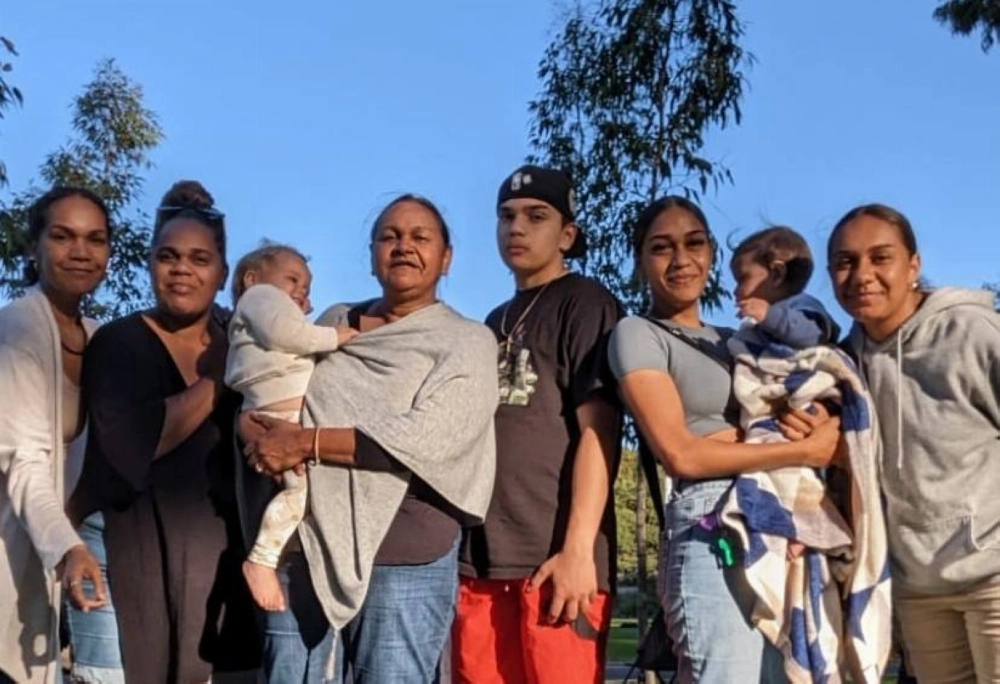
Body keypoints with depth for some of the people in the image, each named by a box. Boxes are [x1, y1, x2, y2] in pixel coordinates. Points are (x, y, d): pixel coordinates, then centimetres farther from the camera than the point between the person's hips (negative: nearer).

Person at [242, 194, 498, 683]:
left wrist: (305, 443, -13)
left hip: (405, 561, -3)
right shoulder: (332, 323, 15)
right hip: (304, 550, 4)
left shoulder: (466, 342, 1)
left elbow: (427, 436, -14)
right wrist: (262, 437, -8)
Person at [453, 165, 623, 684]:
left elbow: (597, 431, -9)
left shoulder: (586, 304, 1)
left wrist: (578, 548, -17)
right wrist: (459, 546, 15)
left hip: (554, 557, -7)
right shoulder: (495, 324, 22)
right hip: (482, 558, 7)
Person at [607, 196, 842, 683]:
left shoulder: (732, 341, 20)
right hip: (714, 537, -7)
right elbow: (681, 454, -11)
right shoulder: (637, 334, -1)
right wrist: (805, 451, -8)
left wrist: (824, 427, -8)